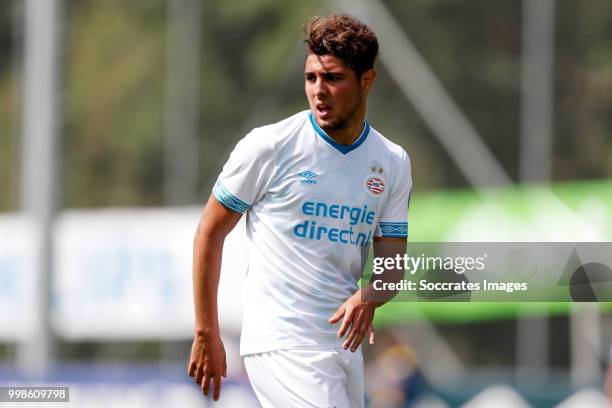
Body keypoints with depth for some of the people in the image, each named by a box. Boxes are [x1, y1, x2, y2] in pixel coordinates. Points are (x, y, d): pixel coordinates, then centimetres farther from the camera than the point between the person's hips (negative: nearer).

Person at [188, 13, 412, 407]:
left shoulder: (394, 162, 7)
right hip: (281, 344, -6)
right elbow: (210, 233, 0)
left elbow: (392, 263, 8)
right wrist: (206, 335, -2)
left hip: (345, 342, 6)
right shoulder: (269, 146, -6)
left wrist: (368, 297, -16)